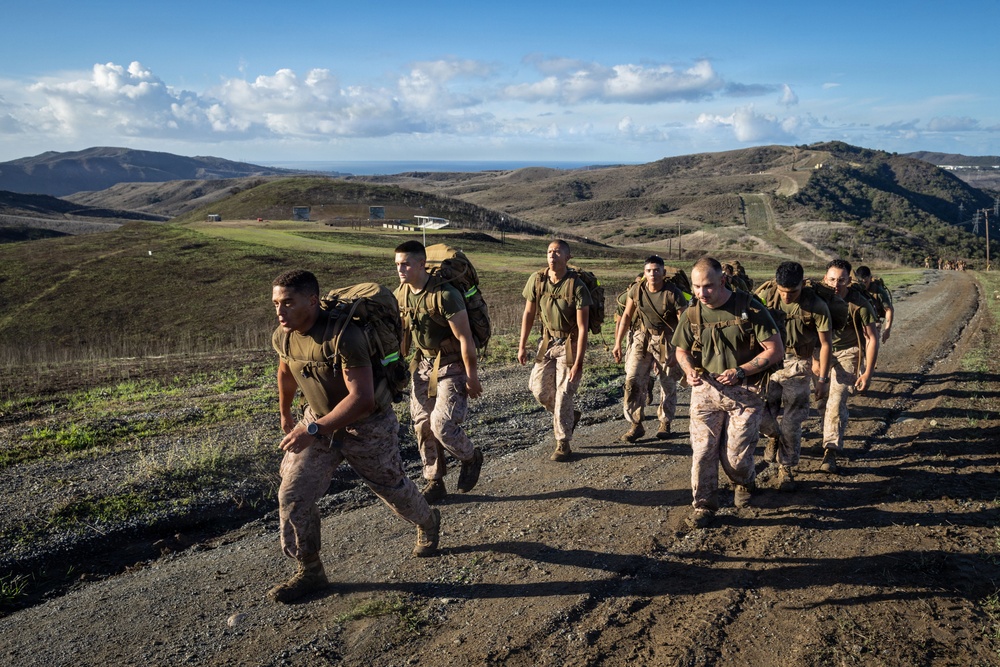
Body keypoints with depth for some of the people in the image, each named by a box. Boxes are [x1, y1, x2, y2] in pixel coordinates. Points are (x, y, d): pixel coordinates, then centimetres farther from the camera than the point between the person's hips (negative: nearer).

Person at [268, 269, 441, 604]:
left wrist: (313, 430, -38)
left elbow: (361, 399, -38)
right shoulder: (282, 337, -11)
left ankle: (429, 523, 48)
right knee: (292, 495, -4)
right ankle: (309, 571, 14)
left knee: (392, 489, 16)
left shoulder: (344, 336, -34)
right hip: (319, 420, 6)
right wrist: (285, 414, 26)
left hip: (367, 426, -5)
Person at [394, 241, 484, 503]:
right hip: (424, 363, 7)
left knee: (441, 424, -14)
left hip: (452, 365, -7)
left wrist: (472, 377, -18)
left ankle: (471, 457, 17)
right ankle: (435, 483, 23)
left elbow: (465, 338, -22)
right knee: (423, 425, 7)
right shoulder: (400, 294, -2)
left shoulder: (445, 295, -25)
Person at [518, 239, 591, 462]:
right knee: (538, 387, 4)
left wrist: (578, 362, -22)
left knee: (564, 394, -5)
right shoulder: (537, 280, -7)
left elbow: (583, 327, -20)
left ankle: (563, 445, 9)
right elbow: (528, 313, 4)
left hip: (570, 343, -5)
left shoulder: (577, 287, -21)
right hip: (548, 341, 5)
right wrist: (522, 346, 4)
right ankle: (570, 416, 31)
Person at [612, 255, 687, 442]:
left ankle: (665, 423, 30)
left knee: (668, 385, 9)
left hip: (667, 342, -2)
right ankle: (635, 425, 3)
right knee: (633, 380, -9)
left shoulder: (673, 294, -19)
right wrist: (618, 344, 3)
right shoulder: (636, 289, -8)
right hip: (642, 337, 3)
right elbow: (627, 316, 4)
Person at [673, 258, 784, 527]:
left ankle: (744, 484, 37)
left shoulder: (750, 308, -11)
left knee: (736, 455, 2)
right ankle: (704, 506, 17)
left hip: (745, 392, -3)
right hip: (705, 390, 3)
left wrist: (740, 371, -20)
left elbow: (776, 350, -11)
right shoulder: (692, 313, 0)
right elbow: (682, 350, 14)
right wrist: (690, 370, -9)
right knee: (702, 450, 0)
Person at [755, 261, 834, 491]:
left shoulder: (816, 306, -14)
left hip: (797, 366, -2)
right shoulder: (765, 296, -10)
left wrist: (823, 379, -6)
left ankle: (786, 470, 18)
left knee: (792, 424, 0)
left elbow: (826, 344, -6)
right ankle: (775, 436, 32)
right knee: (760, 414, -4)